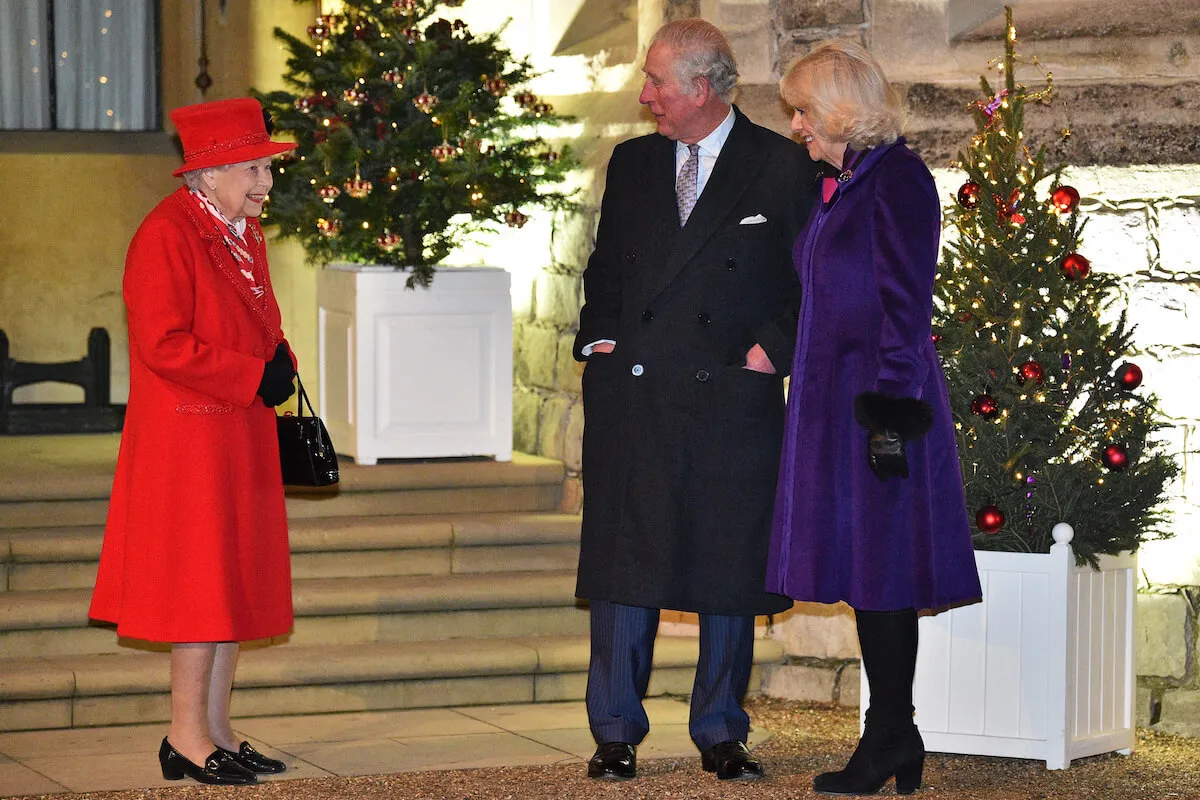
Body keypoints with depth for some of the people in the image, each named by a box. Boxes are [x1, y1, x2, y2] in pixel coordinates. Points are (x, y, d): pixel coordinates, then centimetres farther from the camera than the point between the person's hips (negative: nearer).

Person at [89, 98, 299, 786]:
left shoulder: (245, 232, 14)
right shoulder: (167, 235, -16)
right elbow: (163, 344, -22)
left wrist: (280, 363, 3)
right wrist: (256, 376, -19)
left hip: (242, 435, 9)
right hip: (190, 438, -9)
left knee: (238, 577, 11)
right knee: (202, 581, -6)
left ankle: (216, 731, 17)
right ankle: (188, 738, 2)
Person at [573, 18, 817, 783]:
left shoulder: (783, 167, 1)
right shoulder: (632, 163, 13)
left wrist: (772, 347, -7)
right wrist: (599, 338, 7)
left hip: (734, 399, -2)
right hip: (632, 393, 3)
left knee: (730, 570, 4)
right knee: (625, 564, 1)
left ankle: (720, 733, 15)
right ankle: (617, 733, 9)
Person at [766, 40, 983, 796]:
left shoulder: (897, 178, -12)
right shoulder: (842, 184, 14)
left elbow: (906, 306, -16)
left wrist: (891, 414, -19)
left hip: (878, 399, -9)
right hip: (835, 401, 9)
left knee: (879, 574, -4)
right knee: (864, 573, 9)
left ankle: (891, 739, 2)